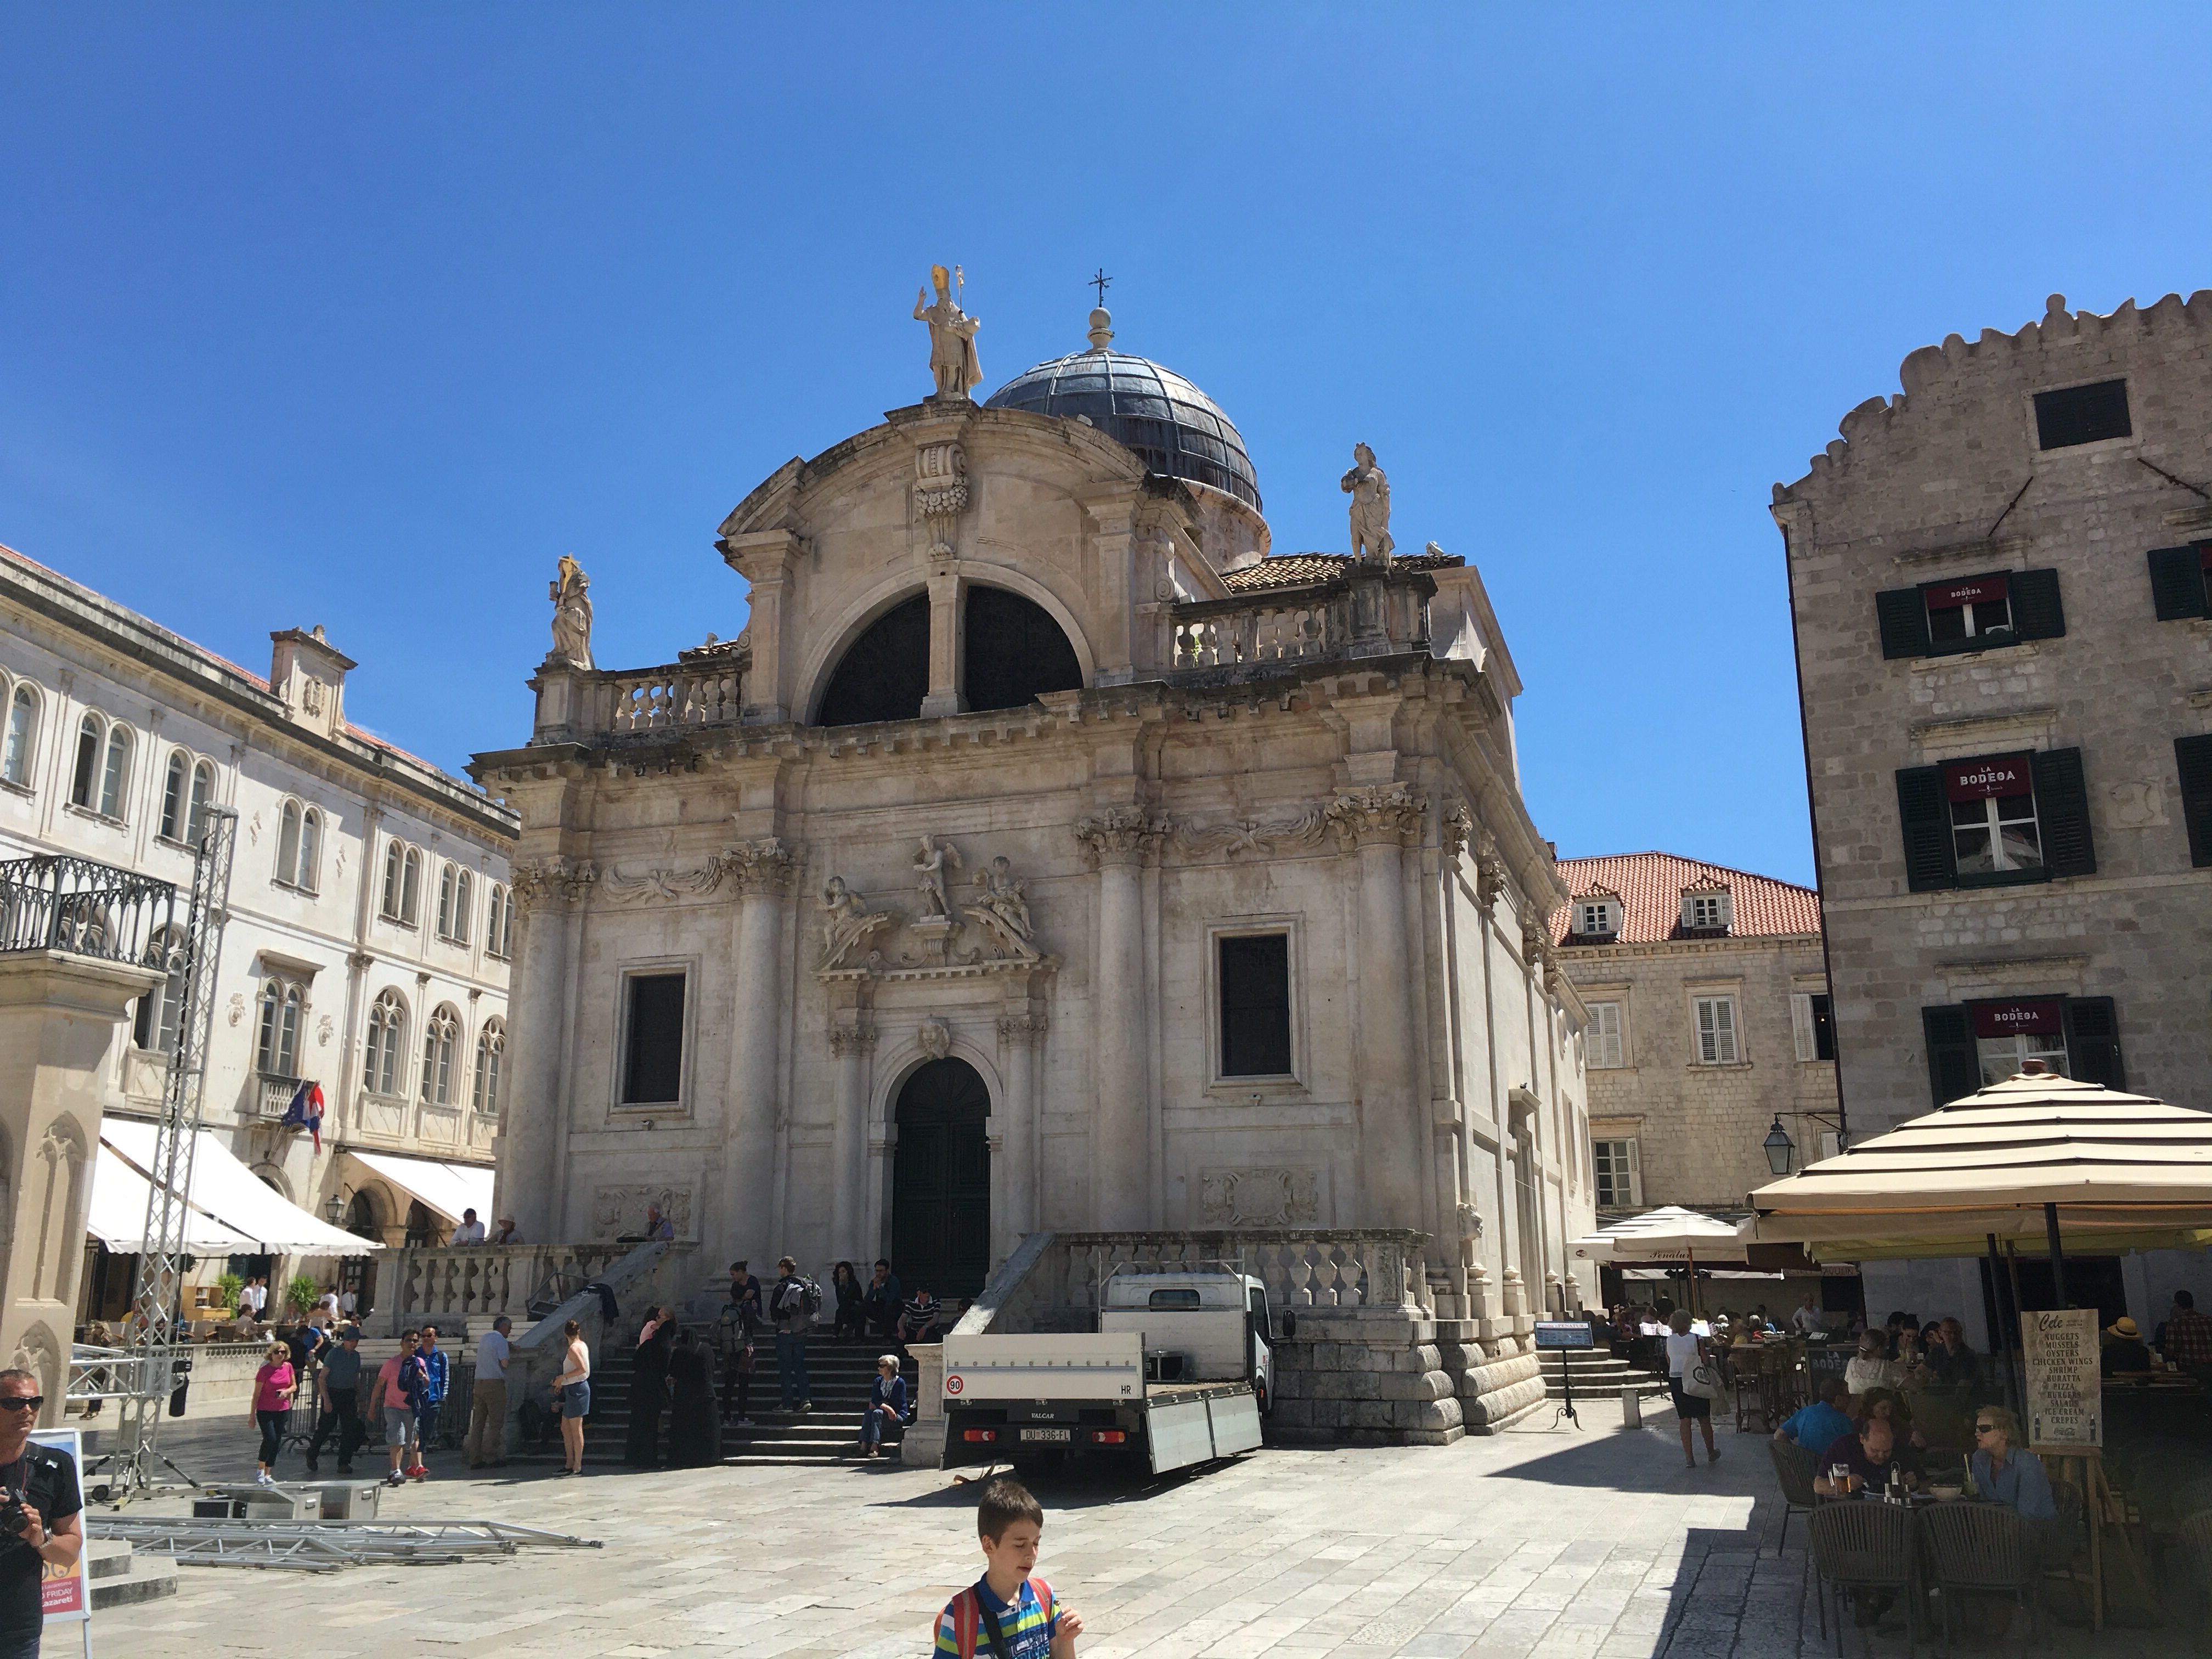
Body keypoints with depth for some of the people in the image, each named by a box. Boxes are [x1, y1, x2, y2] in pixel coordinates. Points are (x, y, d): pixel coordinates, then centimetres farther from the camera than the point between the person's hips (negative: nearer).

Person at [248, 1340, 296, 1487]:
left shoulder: (288, 1367, 2)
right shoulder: (265, 1370, -10)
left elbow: (294, 1386, 12)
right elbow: (257, 1394, -7)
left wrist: (287, 1391, -11)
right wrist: (252, 1414, -6)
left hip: (282, 1410, 5)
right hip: (265, 1411, -4)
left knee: (277, 1443, 6)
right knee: (270, 1439, -18)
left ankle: (267, 1475, 18)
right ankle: (260, 1470, 3)